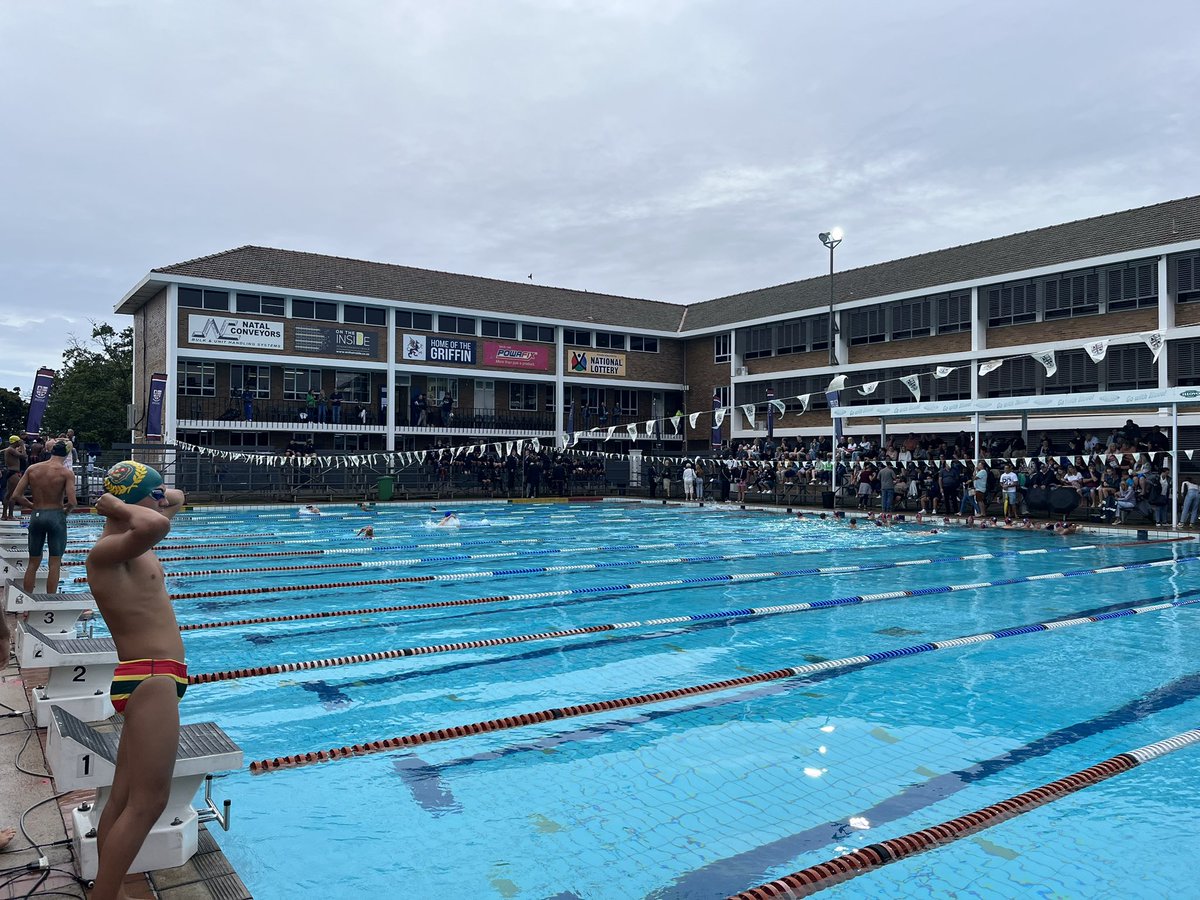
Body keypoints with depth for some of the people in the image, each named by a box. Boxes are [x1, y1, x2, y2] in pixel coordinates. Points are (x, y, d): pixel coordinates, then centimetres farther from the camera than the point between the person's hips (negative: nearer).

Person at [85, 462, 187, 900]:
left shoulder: (126, 542, 14)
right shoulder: (106, 550, -15)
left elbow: (177, 499, 29)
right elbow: (157, 525, -38)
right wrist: (119, 505, -19)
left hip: (149, 679, 10)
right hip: (150, 679, -10)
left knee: (123, 799, 15)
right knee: (147, 803, -7)